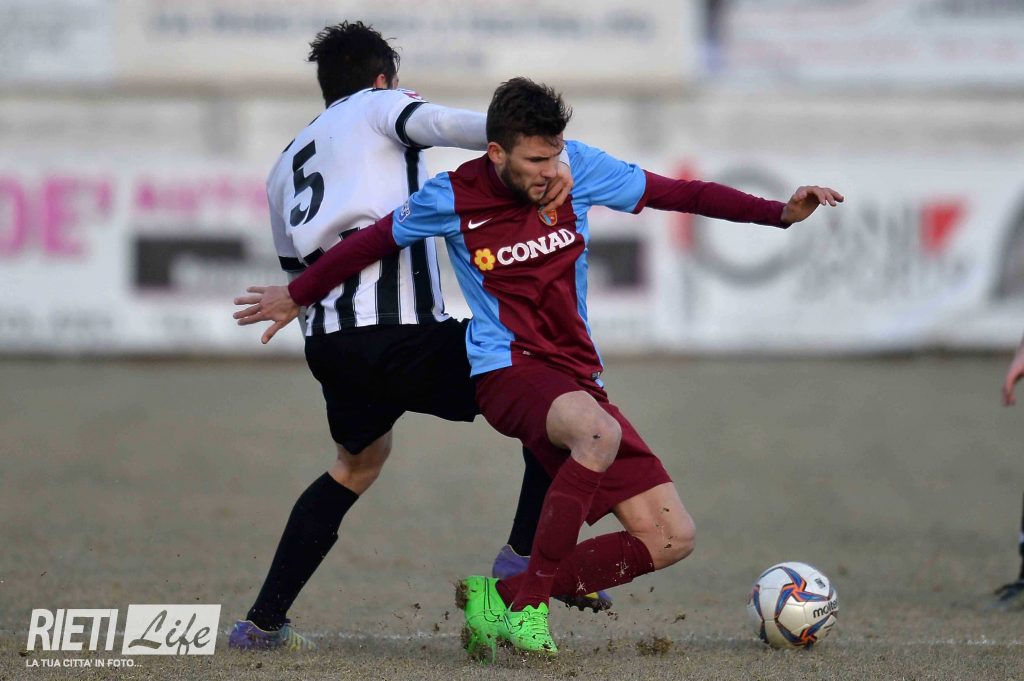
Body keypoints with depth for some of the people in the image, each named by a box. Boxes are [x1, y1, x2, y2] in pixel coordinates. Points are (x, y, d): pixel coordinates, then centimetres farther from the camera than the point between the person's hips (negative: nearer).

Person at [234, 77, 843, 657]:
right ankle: (529, 601, -29)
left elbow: (677, 194, 7)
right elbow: (375, 241, 11)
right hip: (509, 370, -6)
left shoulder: (577, 168, 1)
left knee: (672, 539, -4)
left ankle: (502, 599, 0)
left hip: (579, 379, 6)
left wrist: (780, 212, 0)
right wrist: (297, 296, 23)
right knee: (600, 433, -41)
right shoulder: (454, 199, -6)